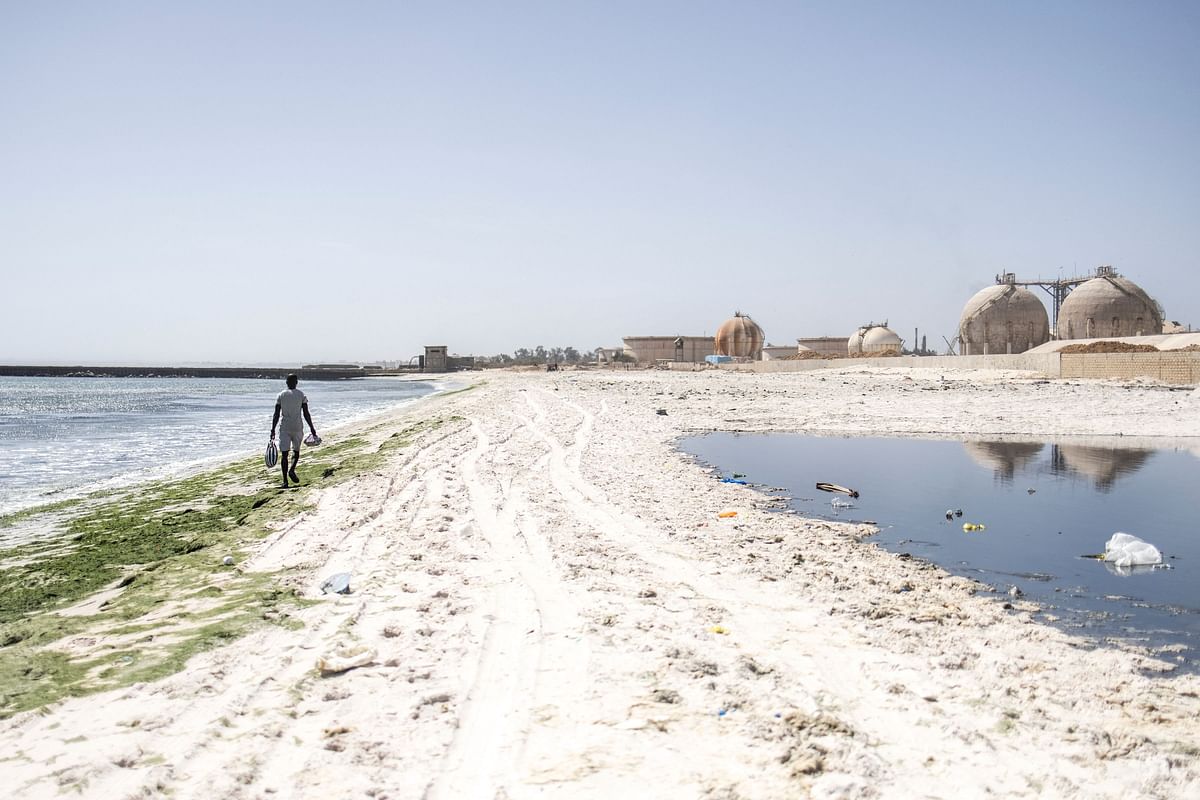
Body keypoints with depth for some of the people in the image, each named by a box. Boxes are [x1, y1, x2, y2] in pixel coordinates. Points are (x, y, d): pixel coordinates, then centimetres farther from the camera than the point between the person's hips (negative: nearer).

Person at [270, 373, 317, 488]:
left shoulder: (280, 395, 3)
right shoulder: (301, 395, 0)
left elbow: (276, 415, -1)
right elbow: (306, 414, -2)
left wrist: (273, 429, 2)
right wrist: (311, 428, 5)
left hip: (284, 428, 0)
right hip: (297, 427, 0)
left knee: (284, 453, 1)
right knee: (296, 451, 16)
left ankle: (285, 481, -5)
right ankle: (292, 469, -11)